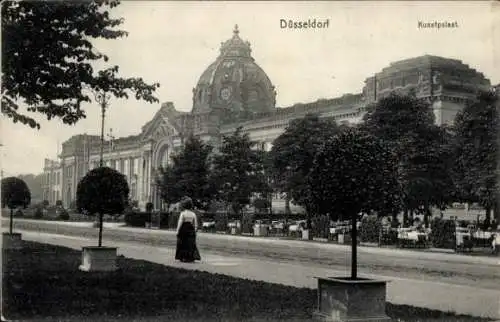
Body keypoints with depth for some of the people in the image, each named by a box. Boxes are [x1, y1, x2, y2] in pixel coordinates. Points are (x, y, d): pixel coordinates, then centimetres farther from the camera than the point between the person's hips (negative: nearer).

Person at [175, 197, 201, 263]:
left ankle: (184, 258, 6)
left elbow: (180, 223, -13)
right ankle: (191, 258, 8)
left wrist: (177, 231, -6)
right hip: (191, 231, 4)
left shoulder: (183, 213, -10)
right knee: (191, 244, 10)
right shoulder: (193, 214, 3)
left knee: (183, 244, 5)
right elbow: (196, 224, 5)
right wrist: (194, 231, 14)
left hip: (183, 230, -4)